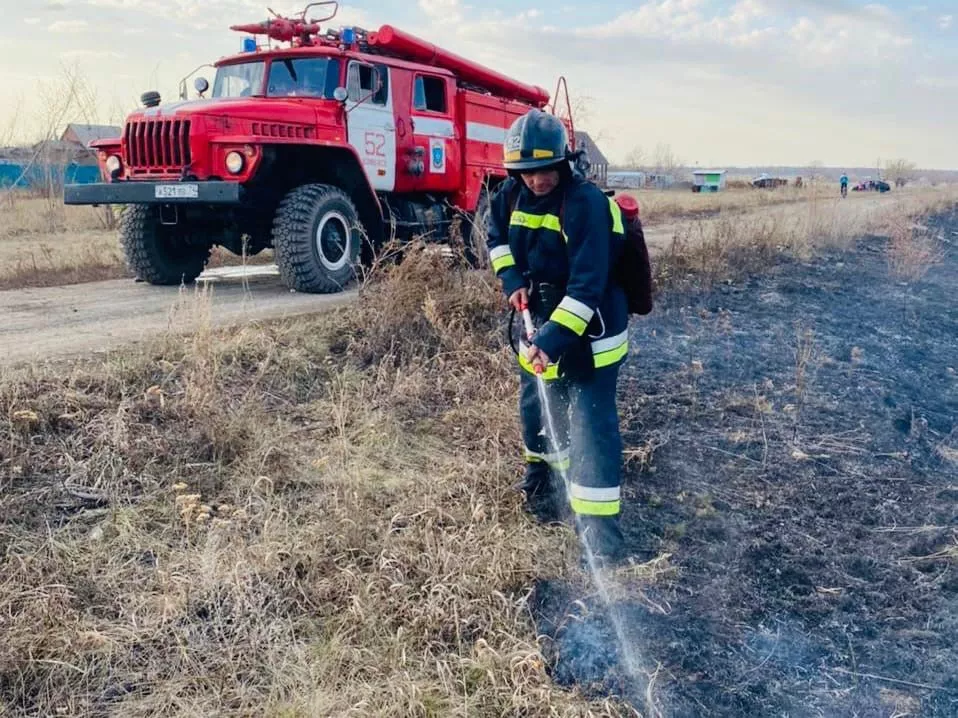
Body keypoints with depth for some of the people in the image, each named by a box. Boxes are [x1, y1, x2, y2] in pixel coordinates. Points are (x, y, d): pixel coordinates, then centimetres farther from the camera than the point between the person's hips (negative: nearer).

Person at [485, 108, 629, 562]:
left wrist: (554, 338, -40)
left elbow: (587, 285, -33)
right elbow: (496, 234, 15)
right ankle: (543, 486, 48)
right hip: (541, 318, 7)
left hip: (589, 330, -7)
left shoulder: (586, 204, -26)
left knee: (591, 427, -9)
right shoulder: (513, 193, -4)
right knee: (536, 408, 22)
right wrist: (511, 278, -3)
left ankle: (600, 532, -4)